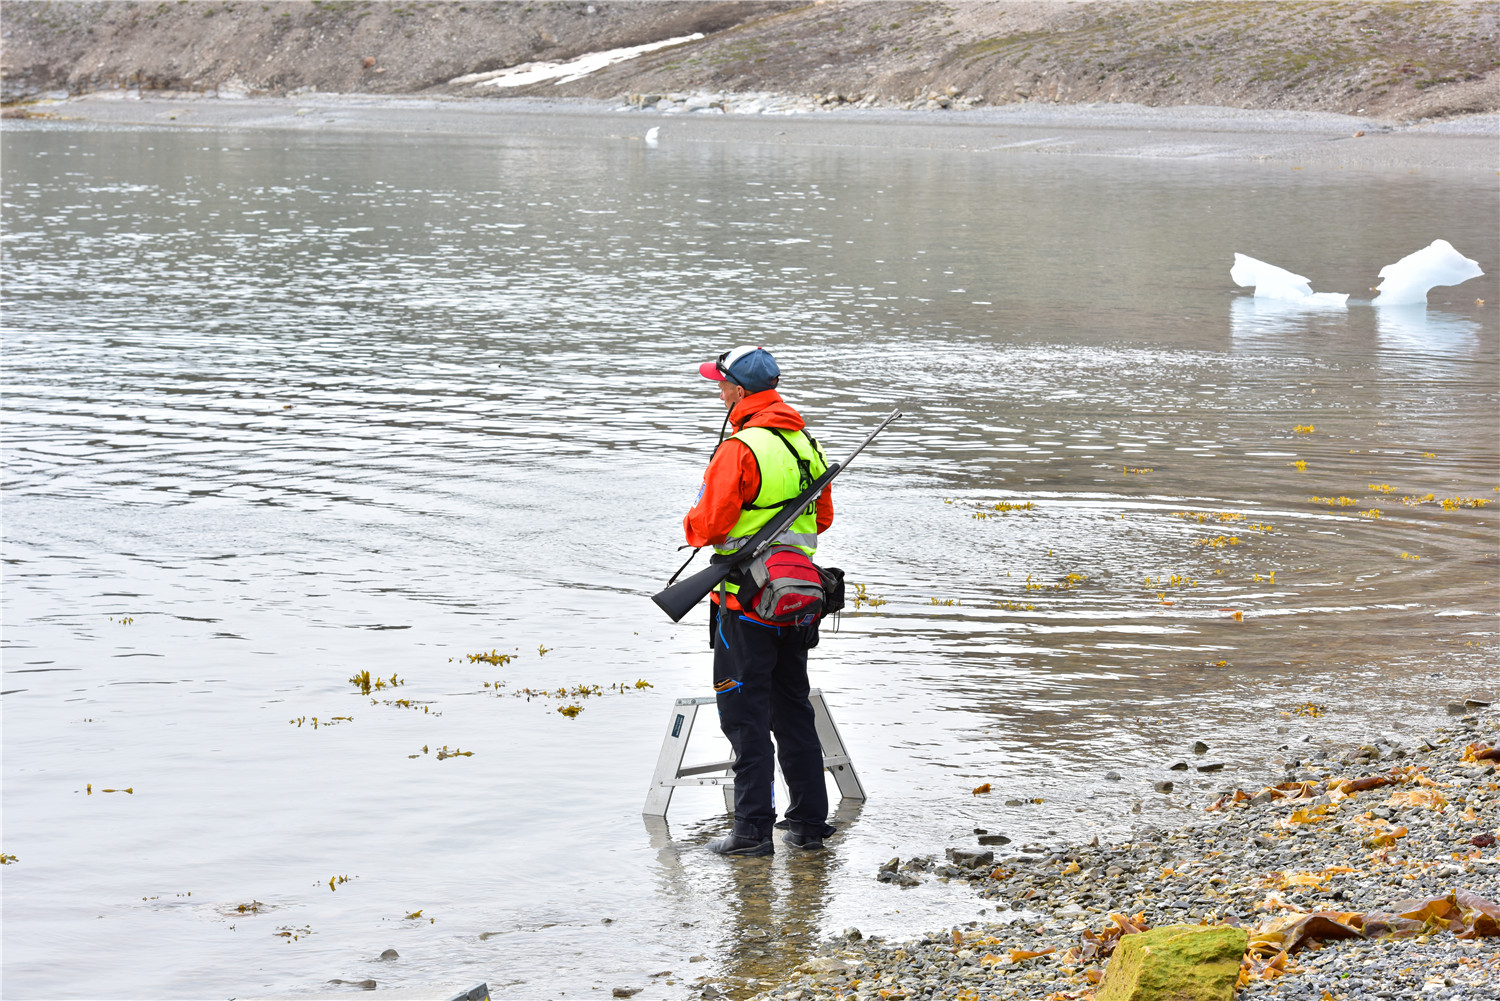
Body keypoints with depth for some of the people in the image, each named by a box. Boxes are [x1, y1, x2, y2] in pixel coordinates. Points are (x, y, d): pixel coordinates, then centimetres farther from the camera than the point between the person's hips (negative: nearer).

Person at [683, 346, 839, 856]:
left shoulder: (740, 449, -17)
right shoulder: (807, 444, 8)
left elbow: (708, 526, -18)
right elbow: (822, 518, 17)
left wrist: (690, 523, 3)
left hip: (745, 603, -7)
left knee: (745, 717, -2)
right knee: (792, 710, 15)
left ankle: (753, 828, -2)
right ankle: (810, 821, 18)